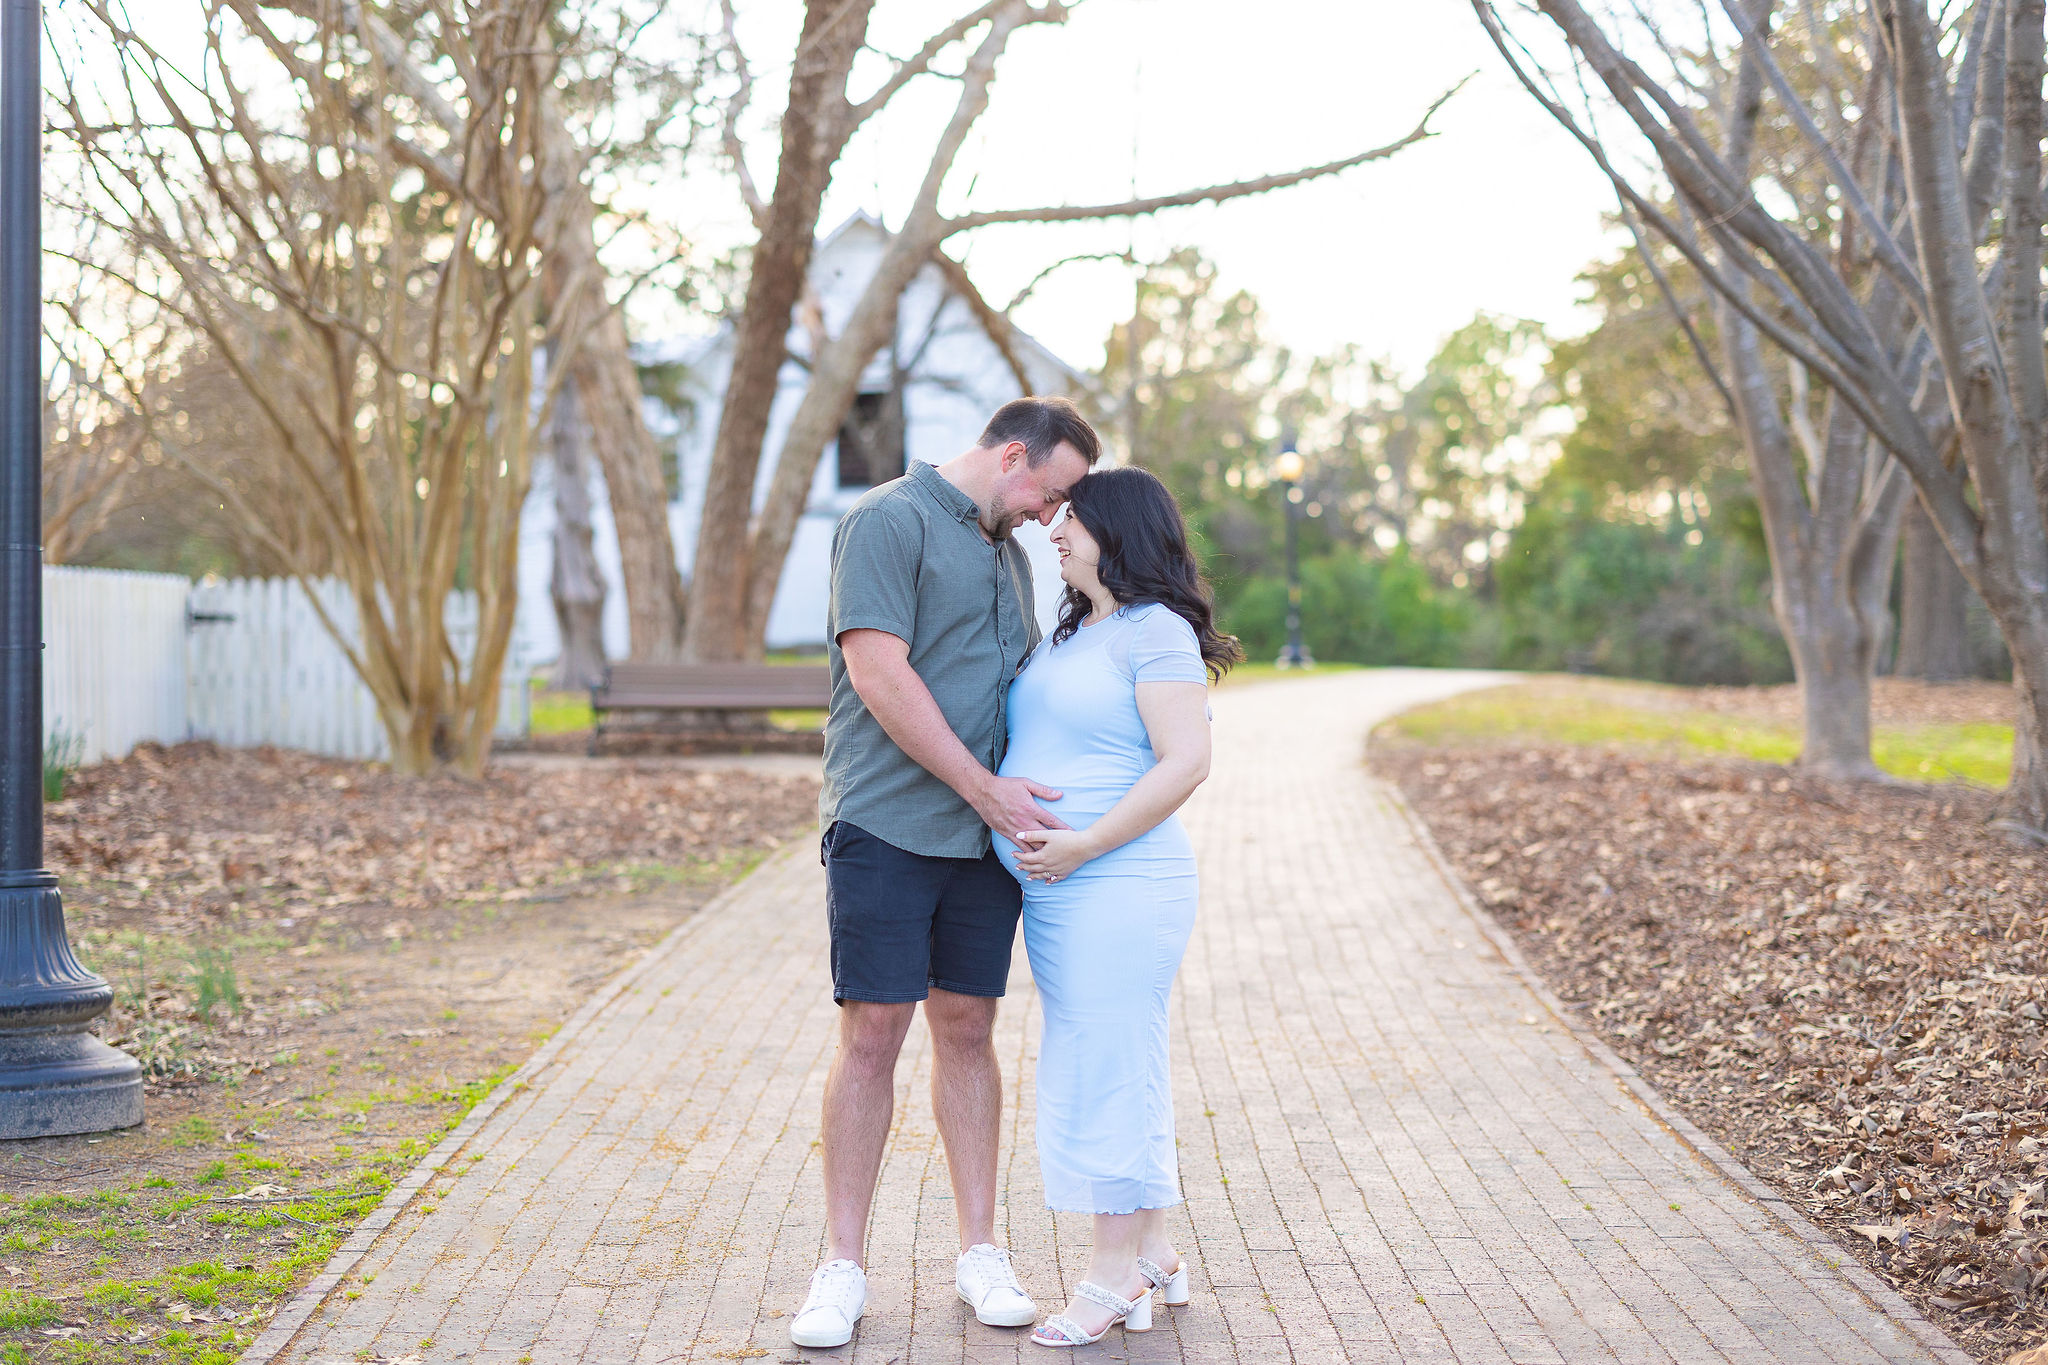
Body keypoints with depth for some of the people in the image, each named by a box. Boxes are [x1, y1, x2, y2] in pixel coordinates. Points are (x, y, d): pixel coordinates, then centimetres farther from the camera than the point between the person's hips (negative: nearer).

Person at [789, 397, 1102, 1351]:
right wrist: (984, 788, -17)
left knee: (967, 1029, 9)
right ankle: (843, 1268, 4)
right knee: (871, 1033, -5)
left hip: (986, 833, 7)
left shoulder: (1007, 551, 18)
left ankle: (980, 1253, 16)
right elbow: (877, 671, -17)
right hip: (887, 828, -7)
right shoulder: (889, 520, -8)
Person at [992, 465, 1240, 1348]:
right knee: (1118, 1074, 14)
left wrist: (1082, 845, -21)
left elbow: (1185, 763, -20)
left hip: (1119, 890, -9)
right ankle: (1154, 1256, 25)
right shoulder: (1070, 633, 16)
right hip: (1058, 893, 9)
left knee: (1110, 1073, -4)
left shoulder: (1155, 631, -11)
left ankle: (1117, 1276, 5)